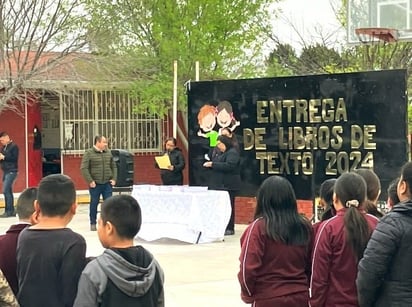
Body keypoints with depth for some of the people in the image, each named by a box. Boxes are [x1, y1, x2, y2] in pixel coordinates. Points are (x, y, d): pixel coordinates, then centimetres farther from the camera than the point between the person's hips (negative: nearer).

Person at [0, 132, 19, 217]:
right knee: (8, 191, 11)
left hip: (11, 171, -9)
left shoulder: (13, 146, -9)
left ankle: (8, 211, -10)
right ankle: (12, 211, 16)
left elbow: (15, 158, -18)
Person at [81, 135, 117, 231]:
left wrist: (114, 179, 6)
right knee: (94, 203, 5)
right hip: (95, 184, -4)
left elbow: (114, 166, 17)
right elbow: (84, 168, -9)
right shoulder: (89, 153, -5)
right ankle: (93, 223, 16)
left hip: (107, 183, 4)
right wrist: (90, 181, -14)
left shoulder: (108, 153, 10)